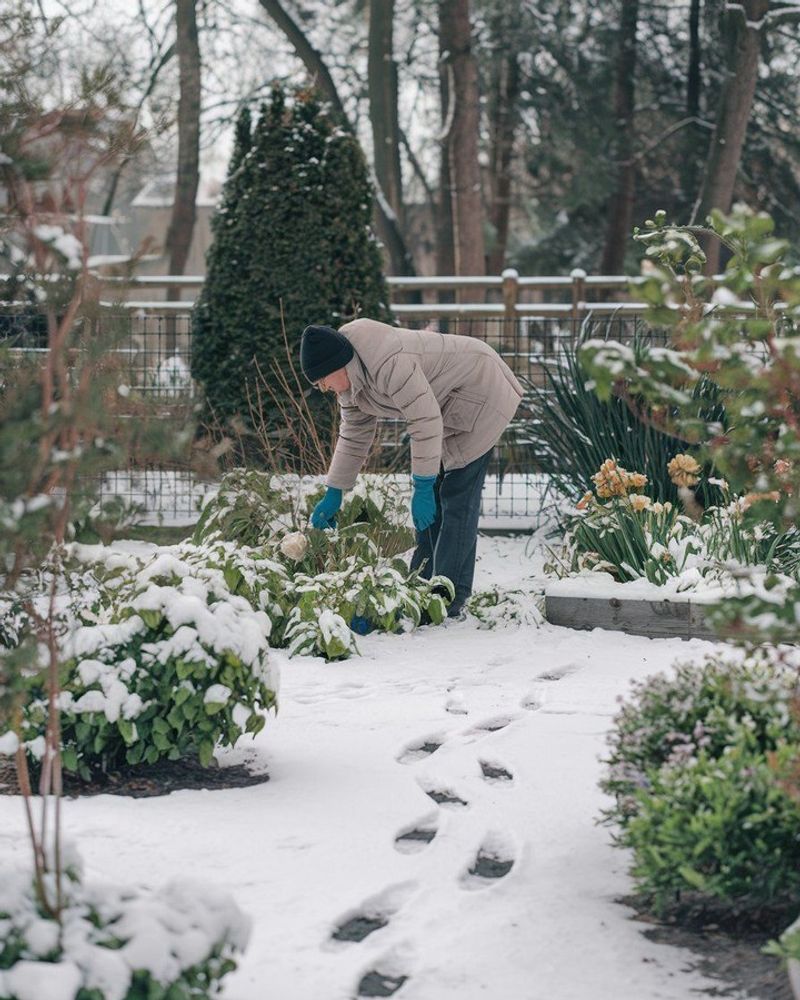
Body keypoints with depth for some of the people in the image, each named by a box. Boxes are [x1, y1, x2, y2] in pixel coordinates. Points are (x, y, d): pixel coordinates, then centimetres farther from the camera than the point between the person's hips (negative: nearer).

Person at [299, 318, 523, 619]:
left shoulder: (388, 363, -34)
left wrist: (422, 487, -28)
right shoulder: (350, 379, -1)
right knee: (432, 494, 6)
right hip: (448, 406, 10)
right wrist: (333, 495, 7)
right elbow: (354, 435, 9)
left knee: (457, 496, -13)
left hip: (480, 394, -10)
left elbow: (425, 422, -32)